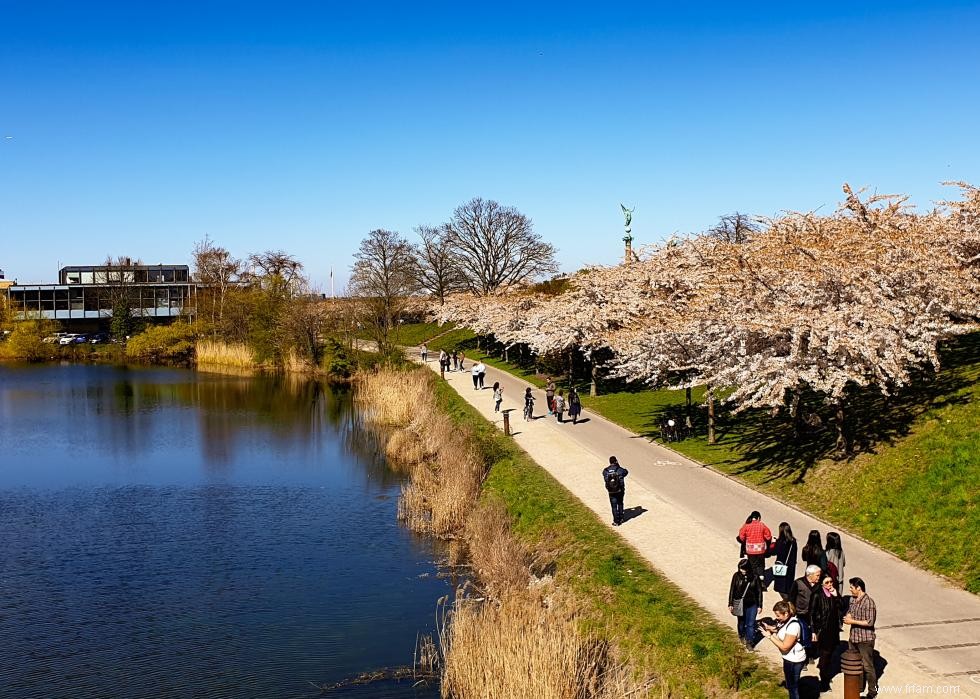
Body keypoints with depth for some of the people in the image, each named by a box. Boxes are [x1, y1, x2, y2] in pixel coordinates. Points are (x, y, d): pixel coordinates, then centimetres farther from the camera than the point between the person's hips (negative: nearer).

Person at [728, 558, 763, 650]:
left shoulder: (754, 577, -11)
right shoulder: (736, 576, -9)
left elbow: (759, 591, -2)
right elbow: (732, 590, -2)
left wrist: (759, 605, 0)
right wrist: (730, 604, -1)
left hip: (752, 605, -1)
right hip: (739, 604, 1)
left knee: (750, 624, 0)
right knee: (741, 622, 18)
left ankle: (749, 642, 13)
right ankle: (742, 636, 44)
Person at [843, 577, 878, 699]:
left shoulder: (869, 602, -20)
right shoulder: (853, 599, 5)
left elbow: (870, 622, -22)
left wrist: (853, 621, -19)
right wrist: (848, 616, -3)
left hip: (865, 639, -8)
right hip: (853, 637, 8)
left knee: (867, 666, 2)